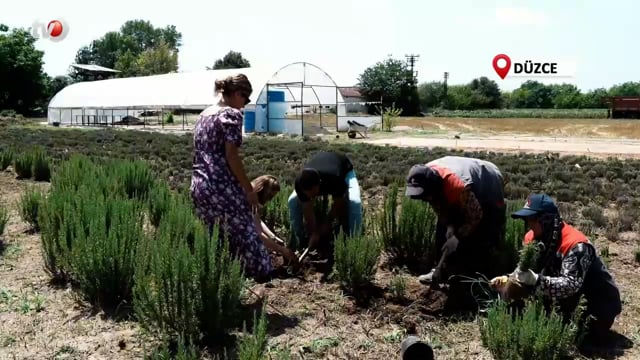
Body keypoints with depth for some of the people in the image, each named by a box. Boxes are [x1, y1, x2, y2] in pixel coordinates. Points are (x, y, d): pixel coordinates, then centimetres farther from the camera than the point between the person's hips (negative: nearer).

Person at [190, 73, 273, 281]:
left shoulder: (204, 115, 17)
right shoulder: (231, 114, -7)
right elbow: (231, 156, -13)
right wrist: (249, 189, -9)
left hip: (198, 185, 8)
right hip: (222, 186, -8)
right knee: (244, 233, 3)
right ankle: (262, 273, 11)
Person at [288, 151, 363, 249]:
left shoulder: (334, 179, -46)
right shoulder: (300, 182, -38)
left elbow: (338, 204, -28)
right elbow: (307, 209, -26)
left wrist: (328, 223, -16)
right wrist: (314, 233, -26)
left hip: (345, 171, -3)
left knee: (354, 202, -32)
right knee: (293, 201, -17)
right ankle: (299, 241, -1)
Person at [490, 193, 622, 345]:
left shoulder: (575, 244, -32)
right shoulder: (532, 238, -8)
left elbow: (571, 285, -39)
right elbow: (527, 273, -4)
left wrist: (537, 280, -50)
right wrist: (507, 280, -24)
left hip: (599, 301, -7)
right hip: (570, 299, 7)